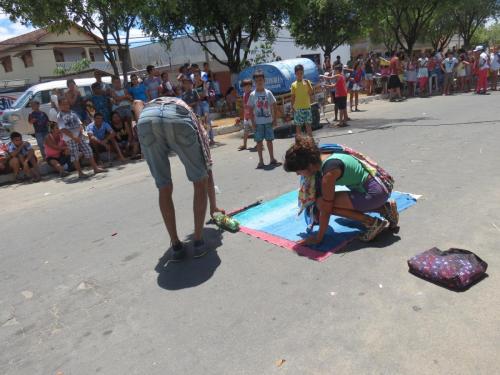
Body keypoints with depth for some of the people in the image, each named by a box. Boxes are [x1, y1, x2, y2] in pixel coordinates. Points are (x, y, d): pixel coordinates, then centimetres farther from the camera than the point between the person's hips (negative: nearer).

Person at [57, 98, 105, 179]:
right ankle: (80, 173, 6)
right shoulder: (60, 116, -6)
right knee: (75, 155, 0)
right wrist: (74, 137, -18)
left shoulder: (73, 113, 11)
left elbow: (79, 123, 12)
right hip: (70, 138, -5)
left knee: (88, 150, 3)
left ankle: (95, 168, 9)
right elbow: (63, 129, -12)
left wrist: (81, 131, -8)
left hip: (79, 136, 6)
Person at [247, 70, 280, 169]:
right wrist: (253, 122, -7)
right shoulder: (252, 95, -2)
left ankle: (272, 159, 19)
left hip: (268, 121, 1)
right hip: (258, 122, -1)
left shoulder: (268, 93, 1)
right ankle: (261, 161, 11)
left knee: (269, 140, 7)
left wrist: (274, 119, -1)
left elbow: (275, 106, 4)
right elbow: (251, 110, -1)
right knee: (259, 141, 3)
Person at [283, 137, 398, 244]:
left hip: (375, 193, -10)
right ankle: (385, 208, 18)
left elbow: (326, 209, -20)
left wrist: (318, 238, -10)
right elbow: (319, 192, 14)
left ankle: (373, 222, -8)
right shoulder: (321, 160, 1)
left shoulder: (329, 172, -25)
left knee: (322, 203, -17)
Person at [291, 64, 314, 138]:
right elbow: (293, 97, 4)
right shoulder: (294, 85, 3)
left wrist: (308, 84, -16)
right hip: (297, 108, 0)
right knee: (298, 125, 5)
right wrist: (292, 107, -2)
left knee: (308, 124, 5)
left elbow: (311, 93, -6)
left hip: (307, 107, 0)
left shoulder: (307, 82, 3)